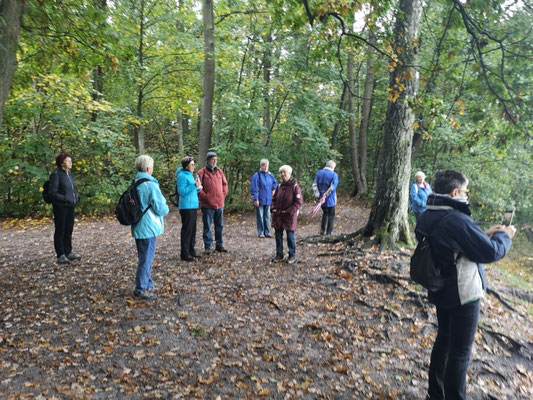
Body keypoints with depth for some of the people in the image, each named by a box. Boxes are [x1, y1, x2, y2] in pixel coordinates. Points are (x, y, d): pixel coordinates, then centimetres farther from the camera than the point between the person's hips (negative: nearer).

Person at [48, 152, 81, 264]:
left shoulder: (70, 174, 12)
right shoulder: (56, 174, -10)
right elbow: (52, 192, -13)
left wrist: (77, 197, 4)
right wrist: (65, 199, -20)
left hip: (70, 206, 7)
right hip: (60, 207, -7)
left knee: (69, 230, 14)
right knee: (60, 231, 2)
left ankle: (68, 252, 25)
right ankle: (60, 255, 11)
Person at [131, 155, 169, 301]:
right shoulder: (150, 184, -19)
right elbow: (160, 208, -18)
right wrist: (166, 208, 4)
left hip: (138, 227, 9)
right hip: (148, 227, -9)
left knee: (145, 257, 20)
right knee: (146, 258, 2)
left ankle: (147, 284, 32)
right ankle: (141, 289, 11)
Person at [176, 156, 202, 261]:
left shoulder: (189, 175, 17)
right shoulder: (182, 176, -11)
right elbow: (182, 191, -18)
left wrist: (198, 188, 6)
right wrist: (194, 186, -22)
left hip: (193, 206, 9)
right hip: (186, 206, -9)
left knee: (192, 229, 13)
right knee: (187, 230, -5)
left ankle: (191, 251, 22)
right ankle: (185, 254, 2)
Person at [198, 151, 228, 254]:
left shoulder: (219, 171, 10)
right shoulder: (202, 172, -6)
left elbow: (225, 184, 17)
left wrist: (223, 195, 7)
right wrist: (205, 196, -11)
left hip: (219, 204, 5)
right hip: (207, 205, -5)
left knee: (219, 226, 13)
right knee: (207, 226, 2)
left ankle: (219, 245, 24)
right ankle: (208, 246, 11)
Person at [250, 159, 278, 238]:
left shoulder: (270, 175, 8)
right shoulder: (257, 175, -10)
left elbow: (275, 182, 30)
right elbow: (254, 188, -12)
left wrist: (273, 189, 17)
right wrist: (256, 199, -15)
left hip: (268, 200, 5)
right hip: (260, 200, -5)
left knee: (267, 217, 9)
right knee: (260, 217, 0)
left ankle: (267, 232, 17)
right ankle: (260, 233, 10)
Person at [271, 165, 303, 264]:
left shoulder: (295, 186, -11)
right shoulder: (279, 186, 6)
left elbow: (299, 202, -13)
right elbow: (273, 198, 16)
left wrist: (288, 211, -17)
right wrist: (273, 208, 0)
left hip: (289, 216, -5)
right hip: (277, 216, 6)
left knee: (290, 236, 4)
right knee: (278, 235, 11)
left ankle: (292, 255, 18)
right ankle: (279, 255, 23)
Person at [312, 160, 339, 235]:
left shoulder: (319, 173, 4)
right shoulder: (334, 175, -10)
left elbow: (314, 185, -2)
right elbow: (332, 187, -21)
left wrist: (318, 195, -5)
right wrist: (326, 194, -16)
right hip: (330, 199, -5)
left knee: (325, 213, 24)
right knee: (331, 215, 9)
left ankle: (322, 230, 21)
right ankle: (328, 233, 12)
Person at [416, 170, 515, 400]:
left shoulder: (428, 217, 1)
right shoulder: (456, 220, -26)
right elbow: (491, 252, -20)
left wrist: (485, 234, 10)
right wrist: (504, 236, -1)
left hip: (441, 291, 8)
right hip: (462, 295, -8)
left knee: (444, 339, 21)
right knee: (460, 351, 8)